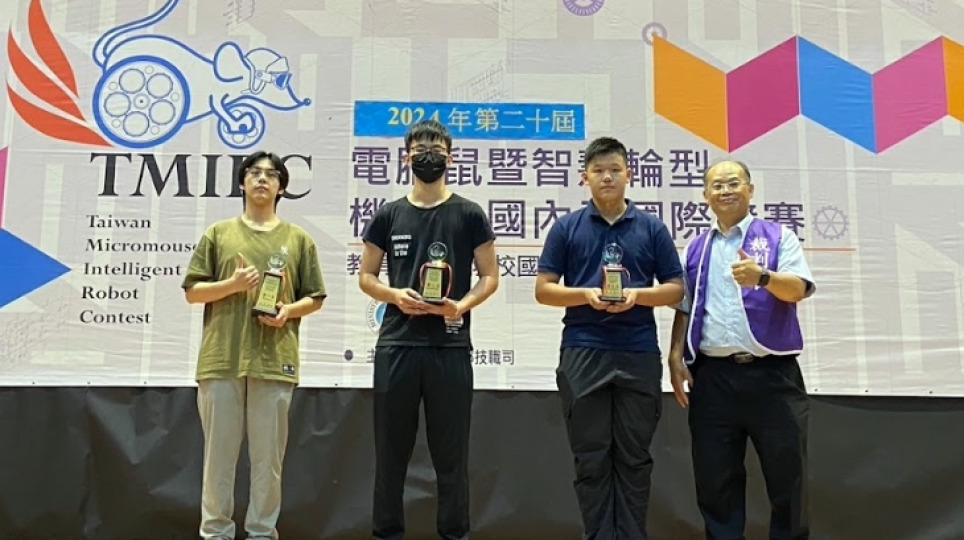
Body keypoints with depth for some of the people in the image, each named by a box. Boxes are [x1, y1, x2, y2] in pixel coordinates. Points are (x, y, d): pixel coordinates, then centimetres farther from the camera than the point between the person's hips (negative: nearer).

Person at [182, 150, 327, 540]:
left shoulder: (299, 239, 10)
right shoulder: (218, 233, 10)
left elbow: (315, 298, 11)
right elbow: (192, 292, 7)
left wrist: (289, 311, -9)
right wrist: (231, 284, -10)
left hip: (274, 361, 0)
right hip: (222, 359, 0)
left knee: (268, 454, 5)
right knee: (219, 451, 6)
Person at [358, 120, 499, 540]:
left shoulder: (469, 215, 4)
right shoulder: (388, 216, 8)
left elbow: (490, 277, 4)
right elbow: (366, 276, 11)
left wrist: (462, 305, -15)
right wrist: (395, 295, -10)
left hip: (451, 347, -1)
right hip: (396, 345, 2)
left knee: (451, 451, 6)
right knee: (391, 449, 10)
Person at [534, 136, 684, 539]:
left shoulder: (652, 228, 7)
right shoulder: (566, 228, 6)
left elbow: (675, 289, 7)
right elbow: (543, 289, 3)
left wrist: (637, 294, -12)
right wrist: (586, 294, -14)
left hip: (639, 354, 1)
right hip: (583, 352, 0)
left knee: (634, 457, 8)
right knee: (591, 459, 5)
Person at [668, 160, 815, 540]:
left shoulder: (779, 237, 4)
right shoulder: (695, 248, 14)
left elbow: (798, 289, -11)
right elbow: (684, 308, 15)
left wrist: (763, 277, -30)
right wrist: (676, 356, 2)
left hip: (772, 374, -2)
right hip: (712, 376, 3)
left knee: (786, 474, 6)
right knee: (715, 479, 8)